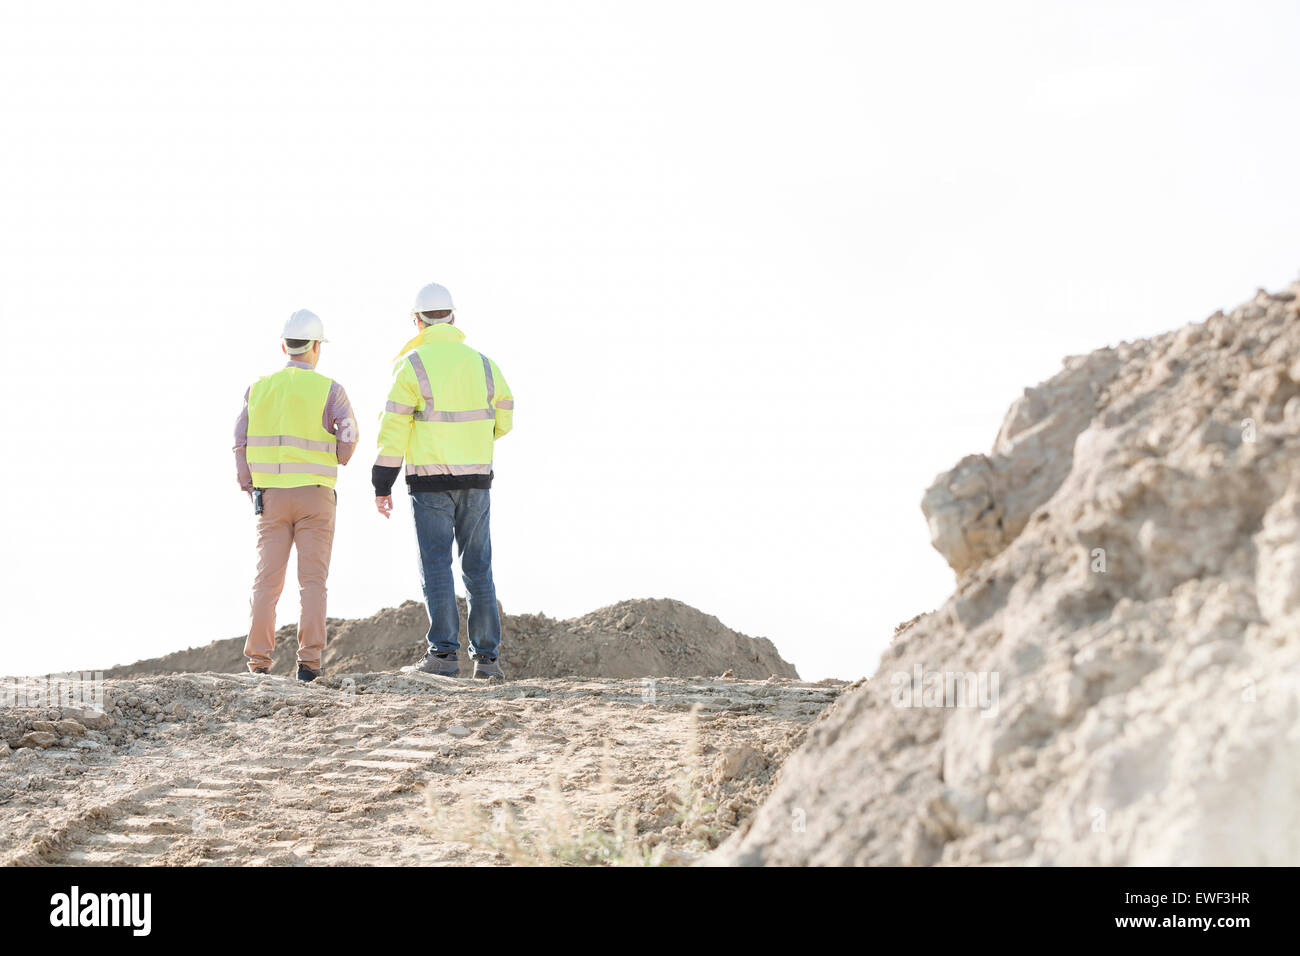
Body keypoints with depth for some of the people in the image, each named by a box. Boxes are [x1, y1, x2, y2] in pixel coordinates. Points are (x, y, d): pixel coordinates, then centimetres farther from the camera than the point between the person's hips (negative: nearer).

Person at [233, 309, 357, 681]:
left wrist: (251, 493, 10)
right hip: (315, 496, -3)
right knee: (313, 581, -1)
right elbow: (348, 438, -10)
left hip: (270, 496, 3)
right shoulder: (328, 389, -4)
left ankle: (258, 661, 0)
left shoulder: (259, 388, 6)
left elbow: (242, 444, 4)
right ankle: (309, 660, -8)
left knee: (267, 580, 4)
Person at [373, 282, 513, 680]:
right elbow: (503, 419, 14)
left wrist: (382, 484, -4)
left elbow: (393, 429, -8)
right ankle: (487, 657, 6)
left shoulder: (412, 365, -6)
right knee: (478, 568, 8)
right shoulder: (482, 363, 8)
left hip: (430, 482, -4)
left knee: (436, 566, -1)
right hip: (476, 481, 4)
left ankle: (443, 653, -6)